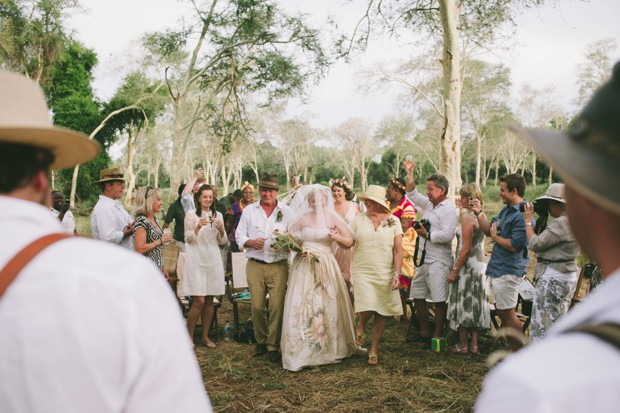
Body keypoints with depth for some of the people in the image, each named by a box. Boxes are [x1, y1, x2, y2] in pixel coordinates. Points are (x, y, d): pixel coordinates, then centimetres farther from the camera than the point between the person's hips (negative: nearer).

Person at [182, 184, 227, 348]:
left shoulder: (218, 215, 10)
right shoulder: (191, 214, -1)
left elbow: (222, 241, 12)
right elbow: (188, 239, -4)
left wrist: (221, 229, -8)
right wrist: (198, 227, -20)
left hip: (213, 260, 4)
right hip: (197, 260, -4)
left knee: (209, 301, 8)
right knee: (199, 301, -9)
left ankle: (205, 335, 20)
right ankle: (189, 336, 6)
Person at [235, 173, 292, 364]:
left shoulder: (286, 211, 6)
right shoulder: (249, 210, 10)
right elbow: (239, 235, 9)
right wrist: (251, 242, -10)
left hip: (278, 266, -1)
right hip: (255, 265, 1)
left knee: (277, 306, -5)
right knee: (257, 306, 3)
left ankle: (273, 346, 8)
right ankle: (261, 341, 23)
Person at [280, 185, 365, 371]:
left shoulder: (334, 218, 3)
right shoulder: (302, 218, 6)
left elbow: (349, 242, 1)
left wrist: (336, 237, -17)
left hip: (325, 266, 0)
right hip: (304, 266, 1)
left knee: (327, 305, 2)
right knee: (301, 307, -3)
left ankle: (329, 347, 17)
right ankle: (302, 351, 7)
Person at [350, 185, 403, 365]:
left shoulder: (392, 221, 2)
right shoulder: (358, 220, 3)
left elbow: (398, 250, 1)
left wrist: (397, 274, -8)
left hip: (385, 274, 1)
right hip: (362, 272, -1)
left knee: (382, 314, 4)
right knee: (367, 309, -17)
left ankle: (373, 350, 21)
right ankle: (361, 325, 18)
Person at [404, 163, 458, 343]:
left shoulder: (448, 209, -12)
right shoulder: (429, 204, 14)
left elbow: (447, 235, -24)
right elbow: (412, 194, 28)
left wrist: (427, 234, -14)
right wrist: (410, 174, 20)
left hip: (439, 261, -9)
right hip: (424, 259, 9)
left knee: (439, 300, -4)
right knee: (417, 296, 13)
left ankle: (437, 335, 6)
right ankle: (424, 332, 25)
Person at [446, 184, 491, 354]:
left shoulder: (467, 217, -16)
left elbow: (466, 248, -19)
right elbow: (476, 243, 11)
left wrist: (455, 270, -16)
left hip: (468, 266, -8)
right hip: (481, 264, 8)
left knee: (463, 304, 3)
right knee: (475, 305, 12)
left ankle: (463, 345, 11)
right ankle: (474, 344, 18)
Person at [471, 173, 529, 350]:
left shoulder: (522, 215, -20)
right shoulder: (506, 210, 13)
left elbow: (514, 245, -25)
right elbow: (489, 229, 17)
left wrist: (495, 237, -10)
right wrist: (479, 213, 6)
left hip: (508, 271, -10)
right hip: (497, 269, 10)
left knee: (508, 313, -2)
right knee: (502, 313, 17)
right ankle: (513, 350, 28)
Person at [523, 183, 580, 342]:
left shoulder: (561, 223, -20)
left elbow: (535, 244, -18)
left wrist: (528, 220, -7)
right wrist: (541, 220, 8)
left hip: (553, 278, -10)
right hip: (567, 277, 10)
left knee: (542, 323, -3)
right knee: (558, 322, 18)